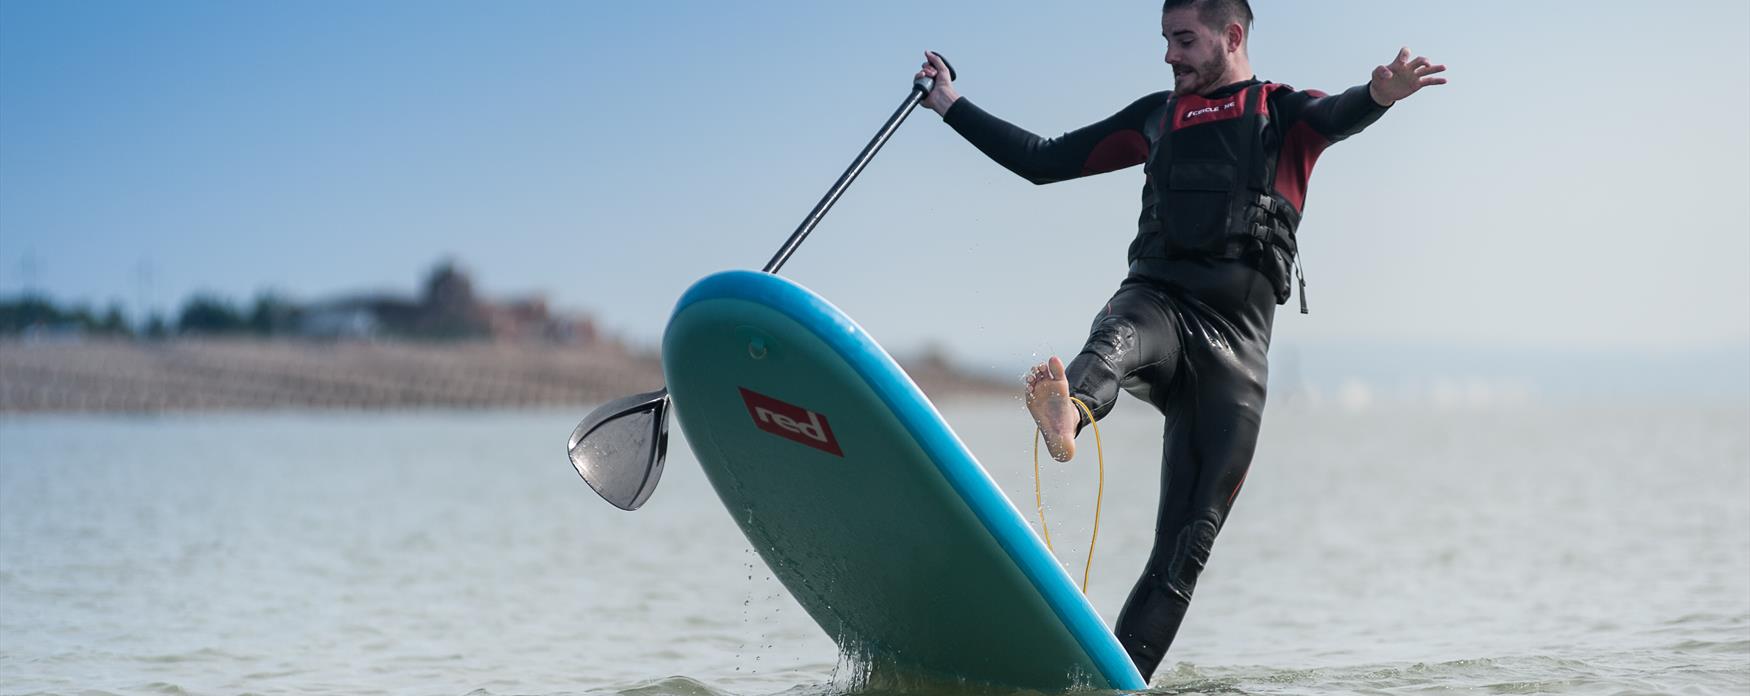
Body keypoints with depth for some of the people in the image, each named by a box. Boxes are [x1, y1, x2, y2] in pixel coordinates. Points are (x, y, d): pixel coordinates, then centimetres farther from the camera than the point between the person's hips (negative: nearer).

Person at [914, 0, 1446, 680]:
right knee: (1117, 338, -39)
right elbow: (1042, 161, 30)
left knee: (1187, 544, -7)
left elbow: (1338, 116, -12)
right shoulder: (1156, 117, 24)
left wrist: (1380, 94, -36)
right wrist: (952, 105, 29)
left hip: (1236, 338, -1)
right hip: (1158, 296, 2)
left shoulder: (1283, 112, 13)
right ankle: (1066, 413, -70)